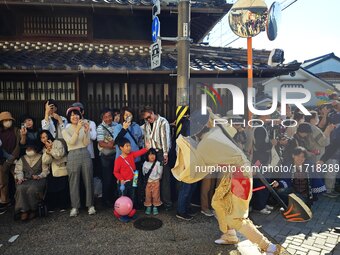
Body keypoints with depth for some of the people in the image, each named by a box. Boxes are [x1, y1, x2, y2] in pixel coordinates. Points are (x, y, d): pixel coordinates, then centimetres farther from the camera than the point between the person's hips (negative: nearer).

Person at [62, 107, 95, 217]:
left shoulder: (84, 127, 9)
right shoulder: (65, 130, 6)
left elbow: (86, 143, -1)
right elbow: (71, 142, -13)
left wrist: (86, 131, -15)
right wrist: (77, 129, -23)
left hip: (85, 155, 1)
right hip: (73, 156, -1)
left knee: (88, 181, 3)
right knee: (74, 183, 3)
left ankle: (90, 205, 13)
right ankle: (75, 207, 13)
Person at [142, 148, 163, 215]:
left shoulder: (158, 163, -10)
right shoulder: (145, 163, -2)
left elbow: (159, 173, -5)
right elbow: (144, 173, 6)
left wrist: (155, 178, -1)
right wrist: (147, 178, 1)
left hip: (155, 182, -2)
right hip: (148, 182, 2)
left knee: (155, 195, 6)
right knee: (148, 195, 9)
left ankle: (155, 207, 19)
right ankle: (148, 206, 24)